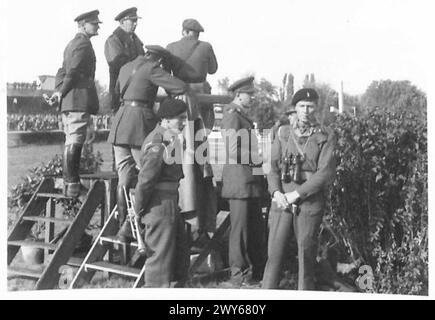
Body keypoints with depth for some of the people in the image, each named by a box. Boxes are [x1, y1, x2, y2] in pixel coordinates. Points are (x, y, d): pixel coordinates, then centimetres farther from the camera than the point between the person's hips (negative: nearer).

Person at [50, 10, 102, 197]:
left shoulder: (72, 43, 22)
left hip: (69, 100, 10)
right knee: (74, 142, -10)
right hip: (79, 99, -10)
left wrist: (59, 91, 9)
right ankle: (71, 184, -10)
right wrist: (61, 93, -10)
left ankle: (70, 180, 18)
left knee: (72, 142, 13)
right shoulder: (83, 43, -10)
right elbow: (73, 72, -18)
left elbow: (63, 71, 20)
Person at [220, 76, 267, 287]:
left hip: (251, 182, 10)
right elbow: (233, 151, -20)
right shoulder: (232, 116, -12)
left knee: (256, 229, 13)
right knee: (240, 229, -3)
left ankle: (255, 272, 22)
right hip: (240, 181, -10)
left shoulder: (243, 117, 20)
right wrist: (256, 160, -13)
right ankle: (238, 275, 6)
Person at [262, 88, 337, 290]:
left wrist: (296, 194, -12)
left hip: (310, 203, -2)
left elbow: (326, 173, -7)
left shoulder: (325, 137, 2)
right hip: (281, 202, 2)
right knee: (274, 252, -1)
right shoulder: (283, 134, 10)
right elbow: (273, 168, 9)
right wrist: (276, 192, -10)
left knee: (306, 253, 3)